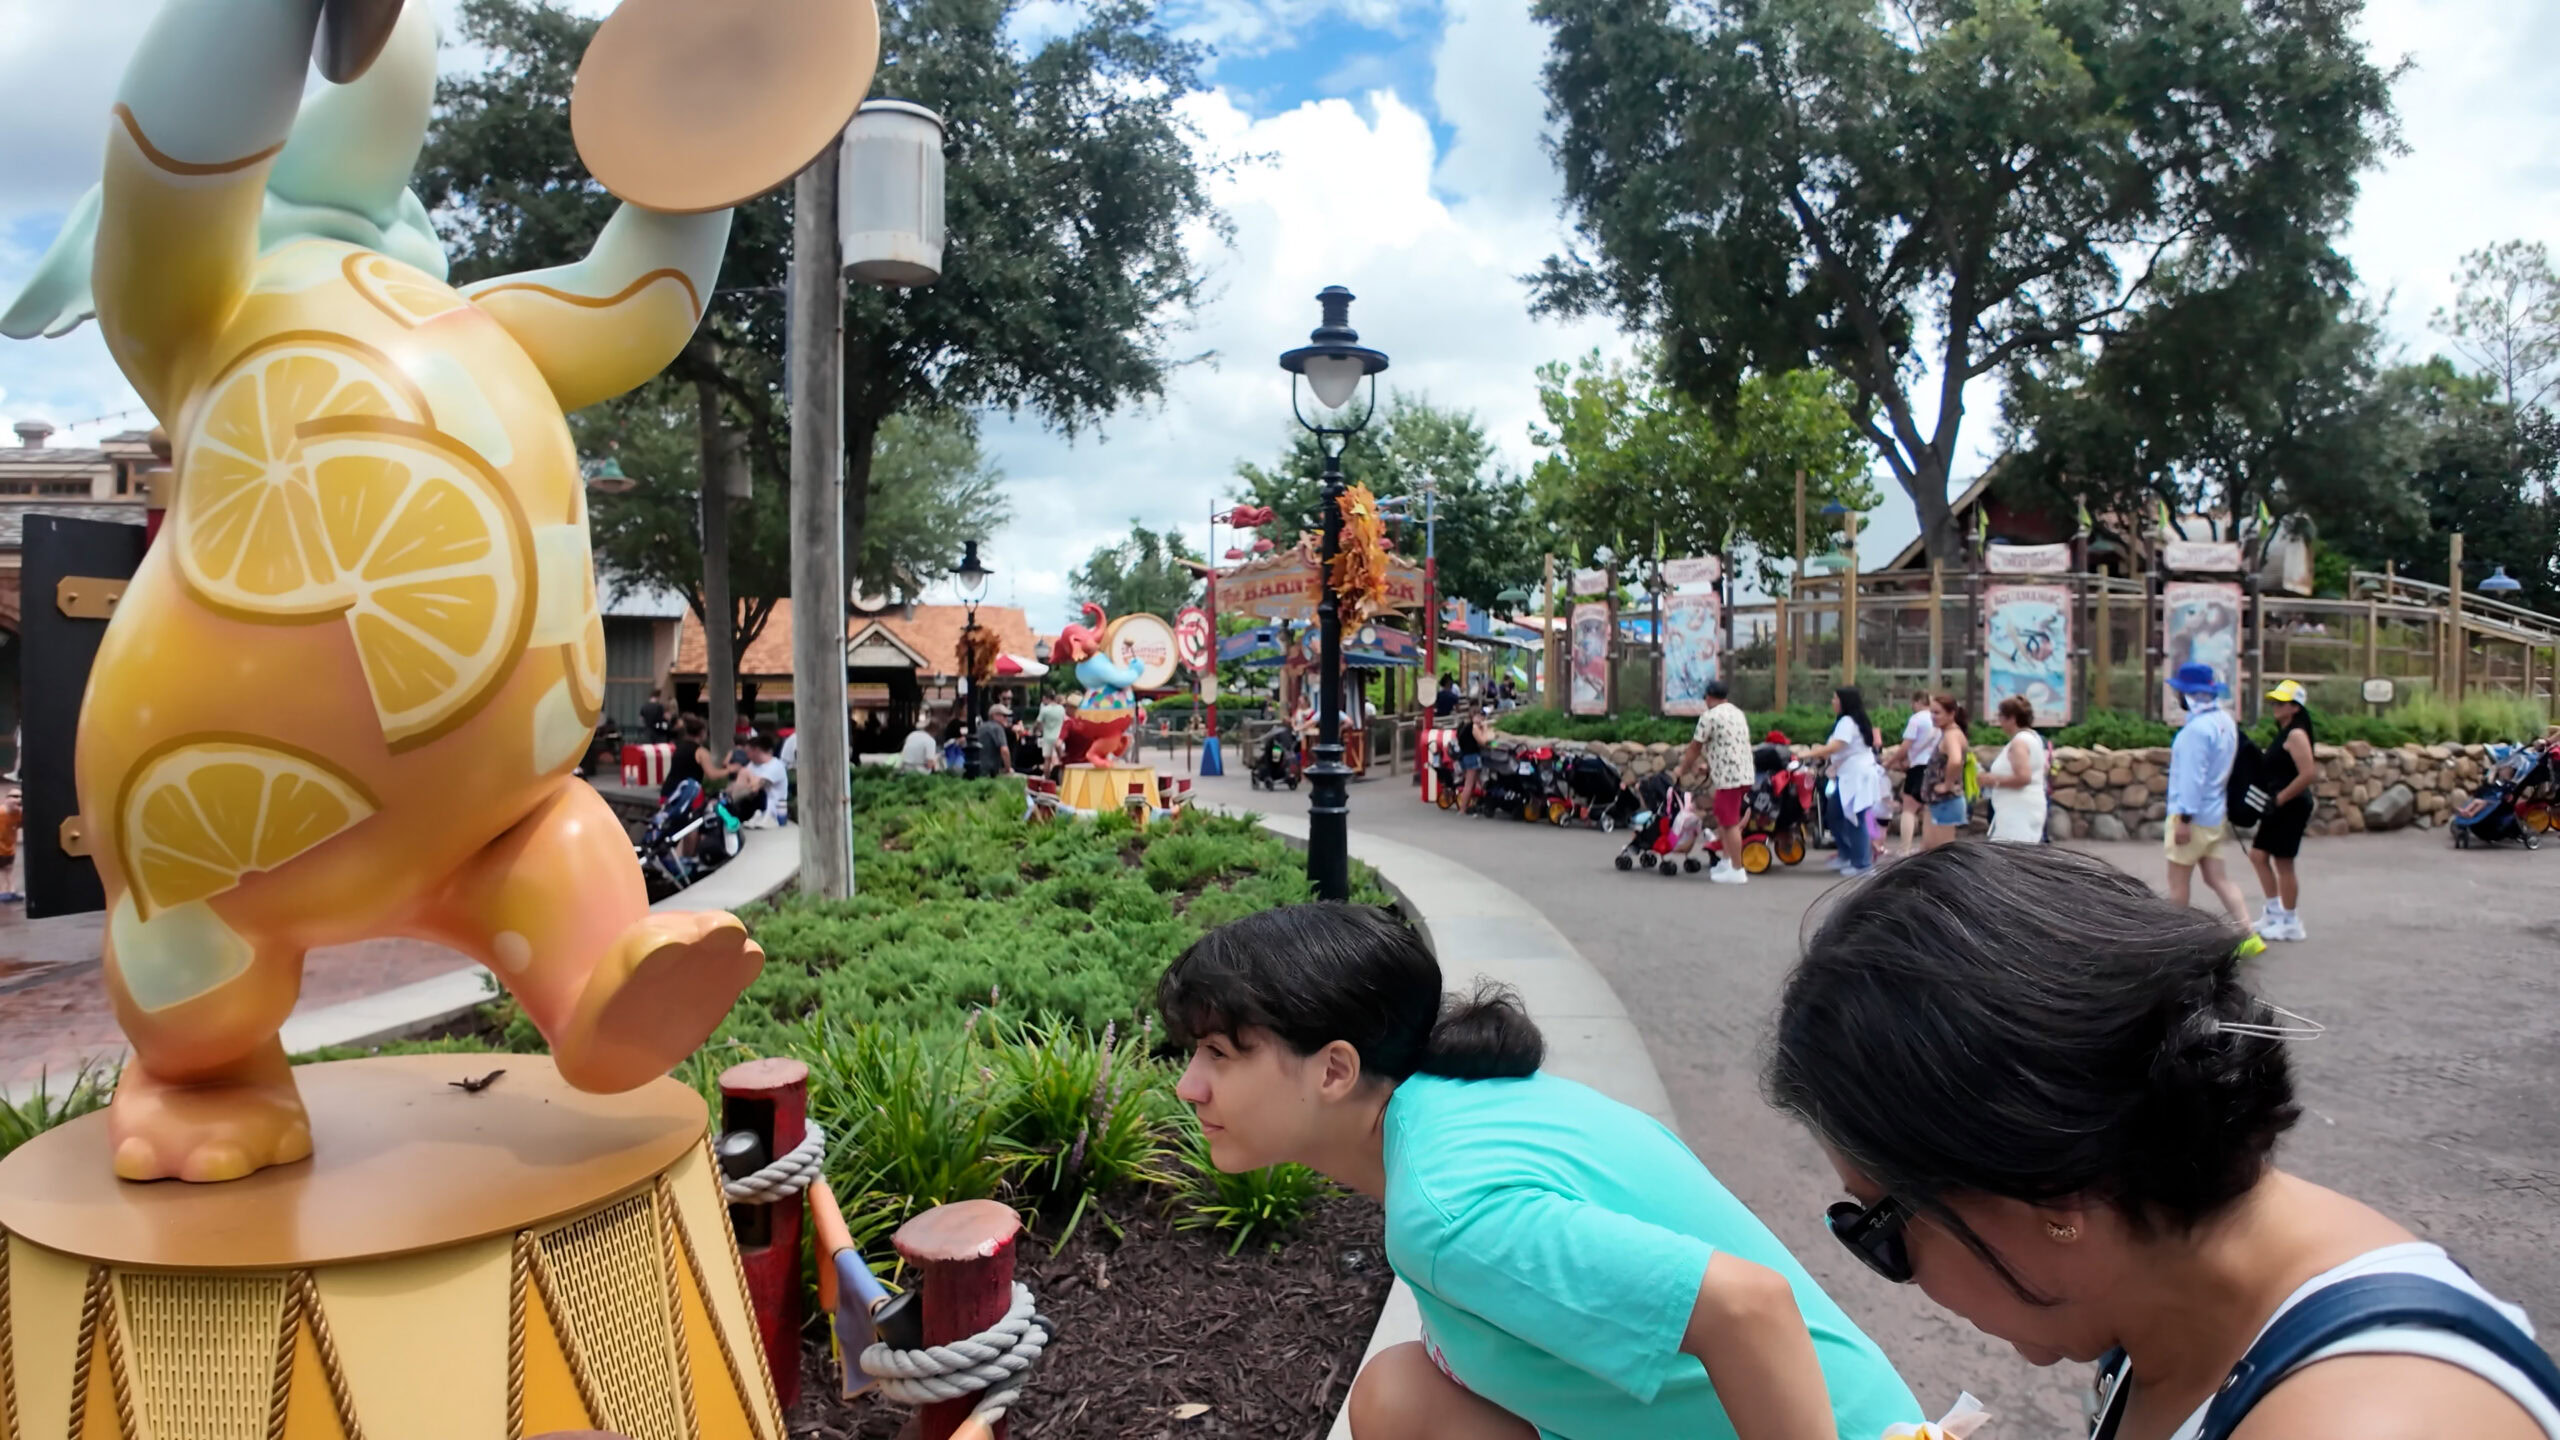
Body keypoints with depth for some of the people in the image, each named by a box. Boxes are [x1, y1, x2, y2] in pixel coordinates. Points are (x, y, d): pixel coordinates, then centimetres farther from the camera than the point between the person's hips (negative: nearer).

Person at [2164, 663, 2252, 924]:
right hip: (2214, 813, 9)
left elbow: (2192, 776, -23)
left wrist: (2184, 818, -21)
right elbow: (2222, 768, 16)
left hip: (2193, 816, -9)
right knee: (2217, 878, 11)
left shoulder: (2198, 728, -21)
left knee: (2178, 879, 3)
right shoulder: (2225, 720, 9)